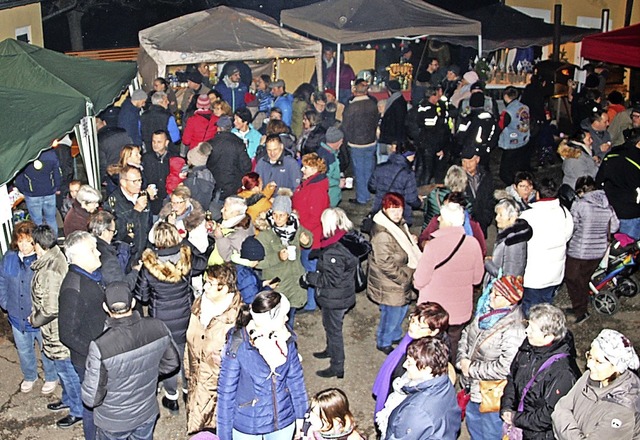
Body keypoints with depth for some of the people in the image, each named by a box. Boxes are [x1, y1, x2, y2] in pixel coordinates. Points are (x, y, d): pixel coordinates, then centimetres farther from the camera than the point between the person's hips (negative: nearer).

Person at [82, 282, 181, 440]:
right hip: (147, 414, 3)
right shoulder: (158, 328, -22)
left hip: (112, 422, -3)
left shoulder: (100, 347, -35)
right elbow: (172, 362, -4)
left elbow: (91, 398, -24)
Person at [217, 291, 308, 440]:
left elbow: (295, 377, 1)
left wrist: (300, 413, 8)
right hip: (247, 427, -3)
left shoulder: (285, 338, -12)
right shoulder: (238, 346, -24)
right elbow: (226, 391, -15)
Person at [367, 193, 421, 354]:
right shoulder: (382, 233, -30)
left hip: (402, 279, 9)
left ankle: (395, 335, 50)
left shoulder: (399, 224, 2)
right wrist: (406, 275, -20)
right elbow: (386, 264, -28)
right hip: (390, 285, -9)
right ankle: (383, 343, 33)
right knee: (392, 314, 9)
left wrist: (411, 240, 2)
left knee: (402, 308, 26)